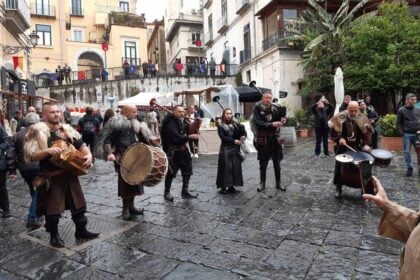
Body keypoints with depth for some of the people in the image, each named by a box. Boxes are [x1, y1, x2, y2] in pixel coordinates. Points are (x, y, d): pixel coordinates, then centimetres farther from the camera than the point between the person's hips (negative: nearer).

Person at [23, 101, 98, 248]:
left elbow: (80, 145, 10)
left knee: (79, 203, 12)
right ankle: (54, 236, 25)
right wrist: (48, 151, -28)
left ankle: (81, 230, 28)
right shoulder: (37, 131, -8)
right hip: (51, 177, -5)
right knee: (52, 208, 5)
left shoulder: (67, 129, 7)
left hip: (70, 173, 5)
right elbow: (30, 156, -12)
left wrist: (88, 155, -10)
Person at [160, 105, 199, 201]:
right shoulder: (171, 123, -17)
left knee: (187, 170, 10)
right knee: (171, 172, 3)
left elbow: (189, 130, 11)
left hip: (183, 149, 8)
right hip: (173, 151, -8)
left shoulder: (183, 121, 7)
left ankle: (185, 191, 22)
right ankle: (167, 192, 19)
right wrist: (189, 137, -24)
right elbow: (176, 137, -28)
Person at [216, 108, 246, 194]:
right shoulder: (220, 126, 0)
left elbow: (243, 131, 6)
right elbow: (223, 137, -10)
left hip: (235, 149, 4)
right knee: (226, 168, -4)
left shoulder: (235, 124, 11)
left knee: (235, 167, 5)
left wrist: (243, 136, -16)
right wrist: (234, 141, -17)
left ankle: (231, 186, 16)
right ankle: (223, 187, 4)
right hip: (225, 149, -4)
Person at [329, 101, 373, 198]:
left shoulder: (363, 119, -4)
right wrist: (339, 138, -22)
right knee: (339, 168, 3)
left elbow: (367, 132, -4)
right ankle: (338, 188, 17)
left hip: (358, 148, 1)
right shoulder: (339, 118, -10)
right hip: (343, 148, -1)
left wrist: (366, 144, -19)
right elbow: (333, 131, -6)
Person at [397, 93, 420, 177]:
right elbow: (398, 123, 0)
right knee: (407, 152, 2)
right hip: (407, 134, -2)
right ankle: (409, 168, 13)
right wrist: (402, 133, -8)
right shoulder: (401, 110, -1)